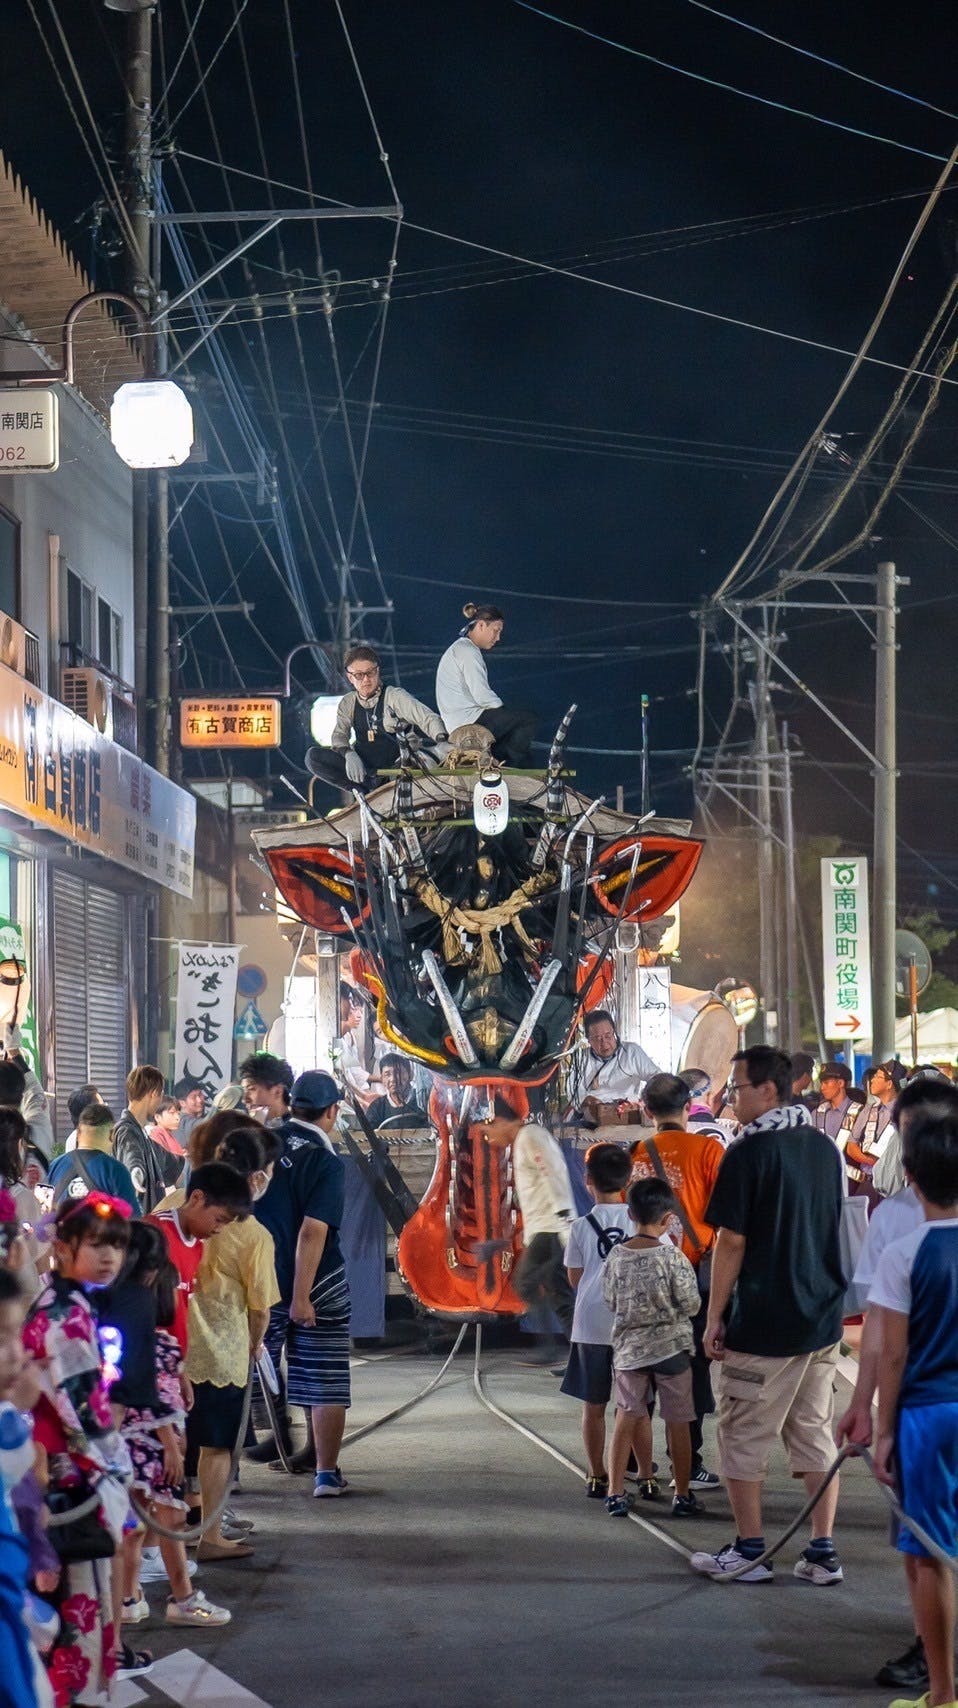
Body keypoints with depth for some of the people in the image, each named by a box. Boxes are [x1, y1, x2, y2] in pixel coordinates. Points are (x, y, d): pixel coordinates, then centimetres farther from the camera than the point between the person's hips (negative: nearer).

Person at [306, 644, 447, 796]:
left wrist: (442, 740, -35)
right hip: (364, 770, 4)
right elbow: (339, 734, 1)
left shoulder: (395, 696, -4)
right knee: (313, 756, -17)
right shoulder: (348, 703, 9)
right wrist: (349, 754, -23)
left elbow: (428, 718, -14)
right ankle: (371, 787, -21)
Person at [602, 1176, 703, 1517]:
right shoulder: (673, 1257, -16)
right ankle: (682, 1495, 15)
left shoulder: (616, 1257, -5)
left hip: (629, 1348, 3)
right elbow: (691, 1305, -10)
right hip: (671, 1347, -3)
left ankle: (615, 1492, 8)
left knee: (629, 1416, 13)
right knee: (677, 1422, 7)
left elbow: (611, 1301, 4)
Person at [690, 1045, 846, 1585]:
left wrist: (715, 1317, -7)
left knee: (744, 1435, 5)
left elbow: (732, 1241, -14)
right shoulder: (824, 1147, 8)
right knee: (815, 1432, 11)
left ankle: (750, 1552, 10)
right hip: (824, 1318, 7)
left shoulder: (750, 1152, -14)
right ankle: (823, 1553, 10)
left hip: (765, 1323, -7)